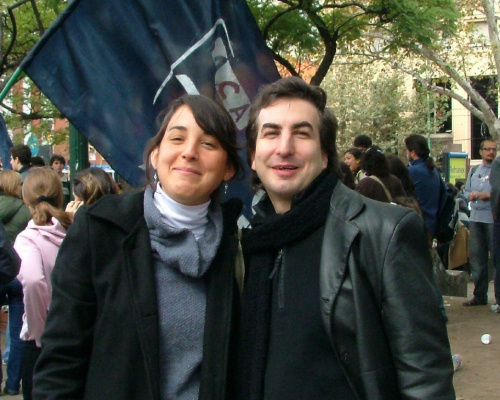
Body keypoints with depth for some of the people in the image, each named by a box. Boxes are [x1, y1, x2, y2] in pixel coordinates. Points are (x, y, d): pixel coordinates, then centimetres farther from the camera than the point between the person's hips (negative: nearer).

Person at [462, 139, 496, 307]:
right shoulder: (473, 170, 17)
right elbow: (466, 190, 22)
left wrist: (488, 195, -17)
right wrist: (470, 195, 1)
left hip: (493, 219, -6)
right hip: (475, 218, 6)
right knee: (476, 257, 9)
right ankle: (479, 295, 17)